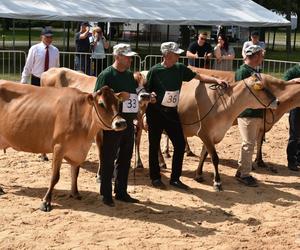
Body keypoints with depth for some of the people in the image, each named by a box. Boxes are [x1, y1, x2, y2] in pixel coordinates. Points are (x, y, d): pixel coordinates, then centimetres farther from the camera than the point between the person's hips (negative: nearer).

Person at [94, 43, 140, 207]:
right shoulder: (106, 75, -10)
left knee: (125, 159, 13)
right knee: (108, 160, 2)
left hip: (128, 123, 7)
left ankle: (121, 192, 25)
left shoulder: (130, 75, 12)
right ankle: (106, 195, 12)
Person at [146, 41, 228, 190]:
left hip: (172, 112, 5)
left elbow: (198, 76, 6)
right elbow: (147, 91, -3)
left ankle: (175, 178, 14)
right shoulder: (155, 71, -9)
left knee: (180, 144, 2)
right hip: (155, 112, -4)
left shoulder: (180, 69, 3)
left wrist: (216, 80, -2)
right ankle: (155, 178, 18)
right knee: (154, 145, 4)